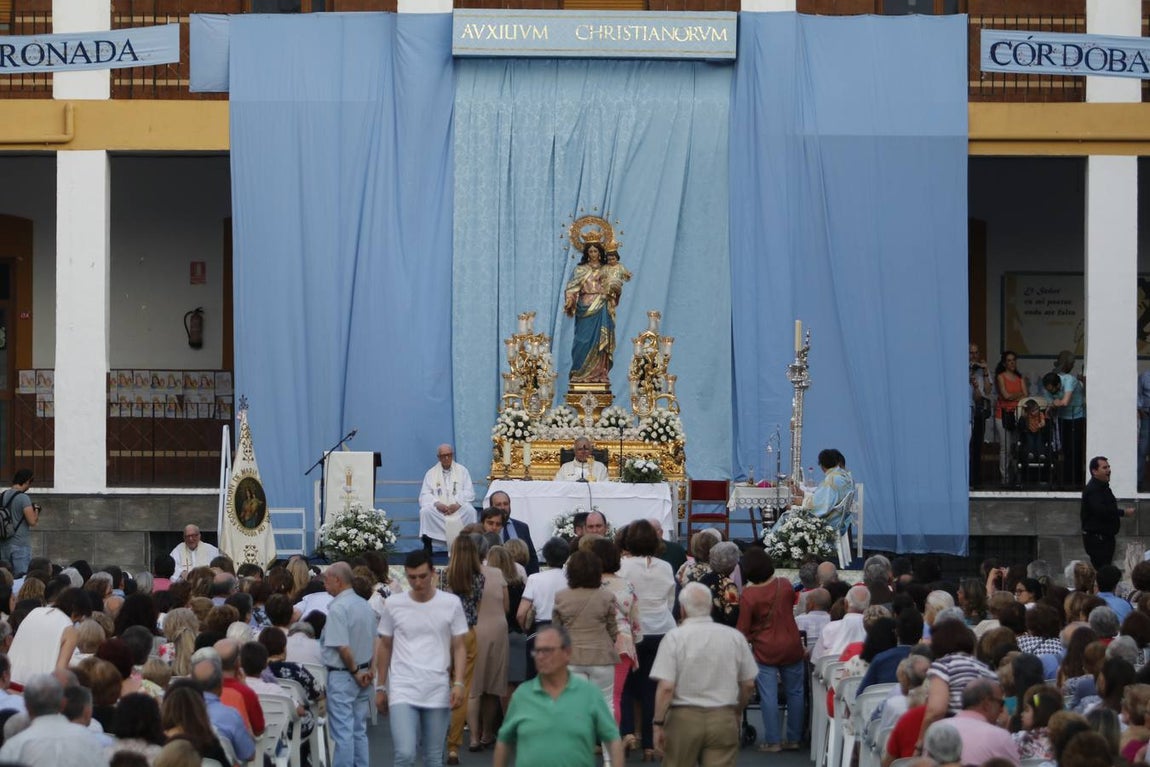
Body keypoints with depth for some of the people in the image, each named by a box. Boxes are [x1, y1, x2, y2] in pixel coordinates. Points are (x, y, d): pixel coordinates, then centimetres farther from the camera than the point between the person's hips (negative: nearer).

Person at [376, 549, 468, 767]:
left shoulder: (451, 603, 1)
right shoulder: (393, 604, 2)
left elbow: (459, 647, 4)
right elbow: (385, 647, 12)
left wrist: (458, 684, -7)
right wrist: (380, 687, 12)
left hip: (438, 692, 1)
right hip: (402, 691, -1)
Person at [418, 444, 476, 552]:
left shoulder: (462, 471, 10)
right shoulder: (431, 473, 11)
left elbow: (469, 493, 2)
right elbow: (425, 495, 3)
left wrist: (458, 504, -17)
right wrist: (437, 503, -18)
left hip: (458, 507, 0)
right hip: (437, 508, 0)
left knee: (470, 510, -32)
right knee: (425, 511, -31)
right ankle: (427, 547, -23)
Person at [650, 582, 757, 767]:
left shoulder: (674, 637, -8)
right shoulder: (735, 637, 2)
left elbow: (666, 687, -14)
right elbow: (748, 684, 8)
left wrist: (658, 724, -6)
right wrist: (738, 712, 24)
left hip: (684, 718, -2)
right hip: (724, 720, 2)